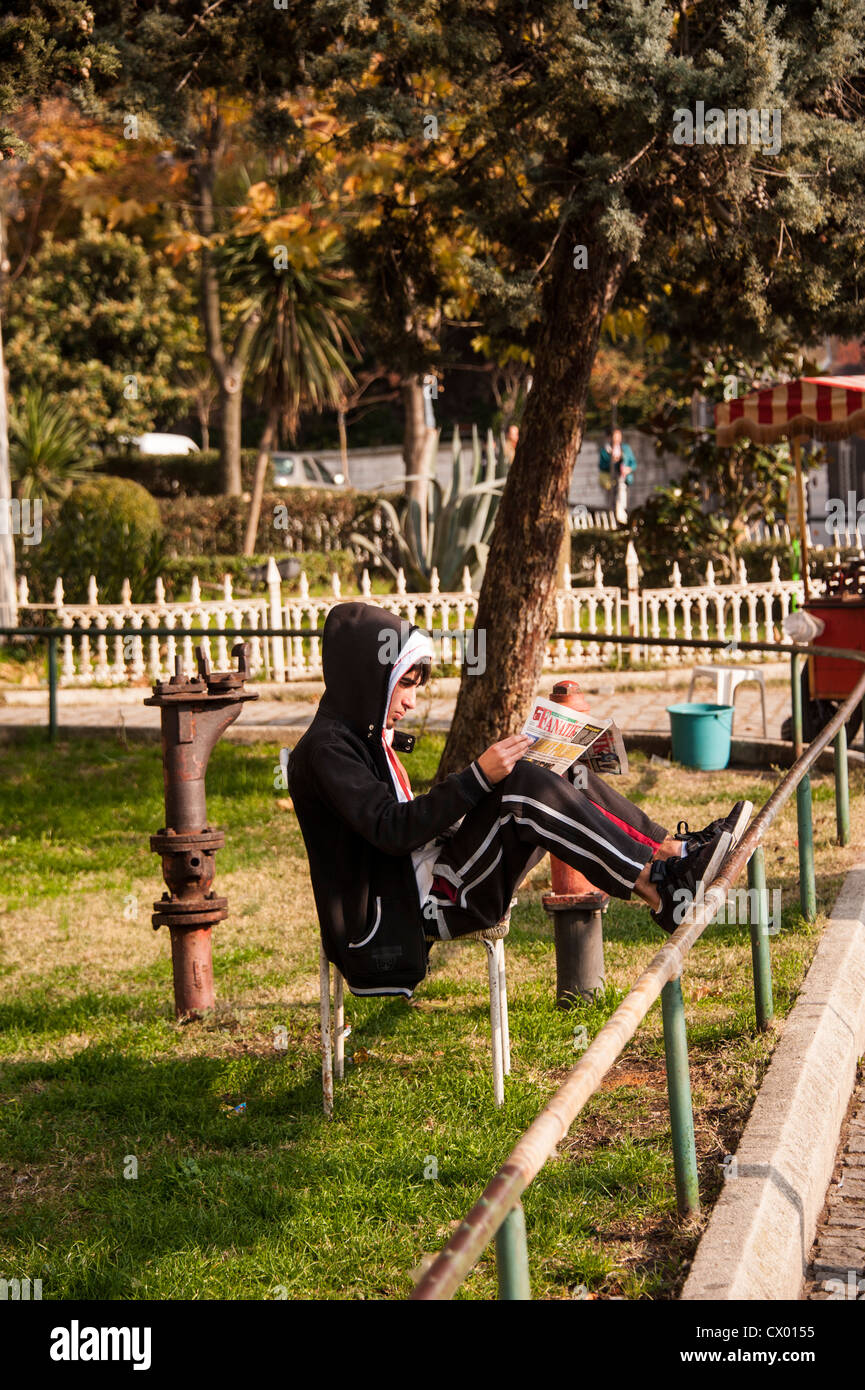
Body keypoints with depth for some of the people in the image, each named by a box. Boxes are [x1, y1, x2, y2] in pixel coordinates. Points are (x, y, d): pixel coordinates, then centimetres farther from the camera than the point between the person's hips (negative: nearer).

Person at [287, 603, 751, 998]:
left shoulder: (367, 734, 21)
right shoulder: (326, 747, -11)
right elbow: (391, 829, -22)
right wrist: (478, 777, -26)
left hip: (432, 880, 10)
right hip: (405, 907, -10)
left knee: (569, 779, 3)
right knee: (524, 785, -26)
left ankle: (673, 852, -8)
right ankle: (658, 886, -29)